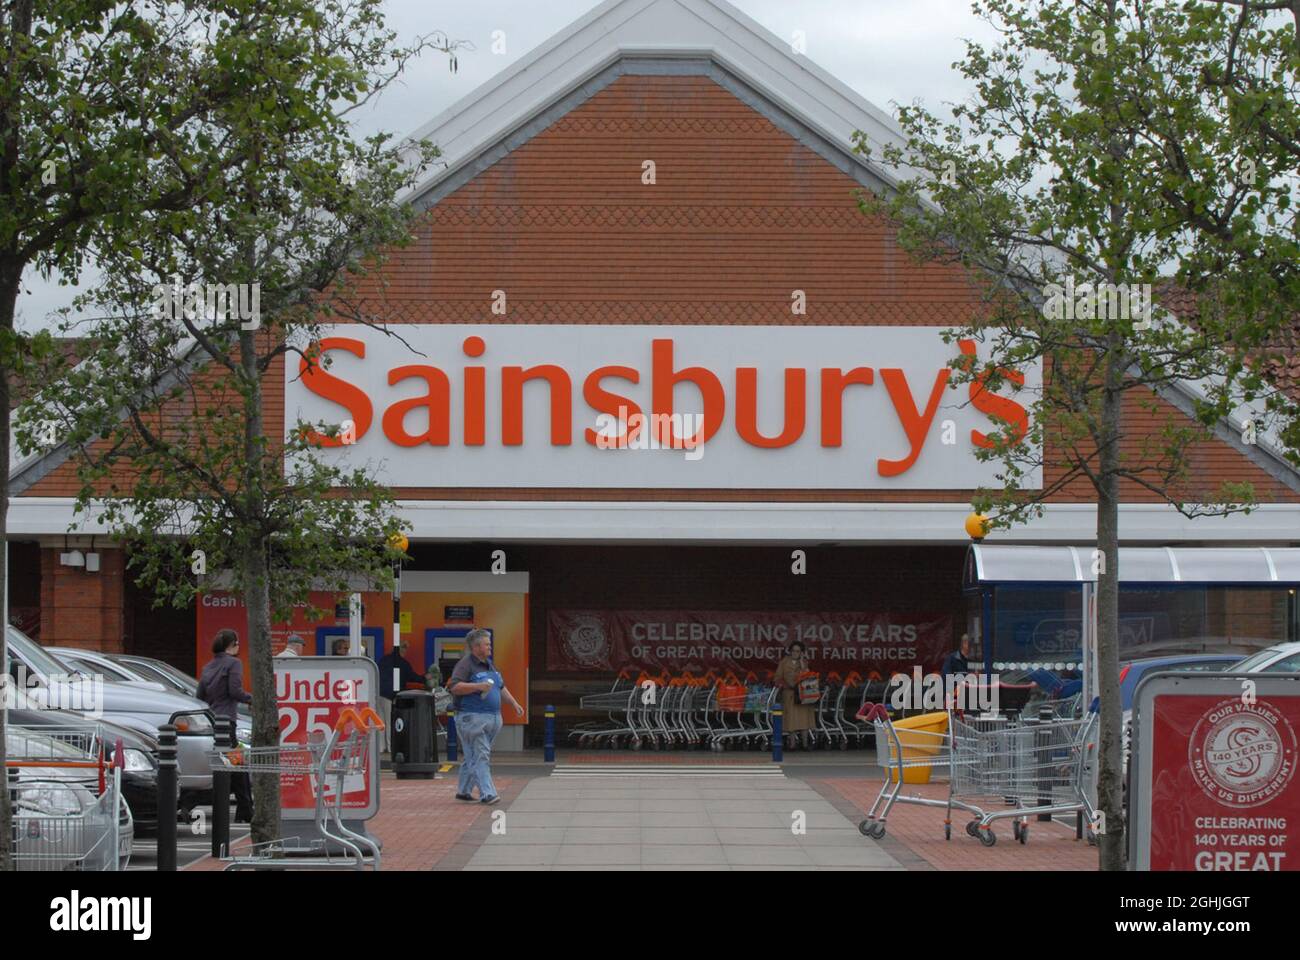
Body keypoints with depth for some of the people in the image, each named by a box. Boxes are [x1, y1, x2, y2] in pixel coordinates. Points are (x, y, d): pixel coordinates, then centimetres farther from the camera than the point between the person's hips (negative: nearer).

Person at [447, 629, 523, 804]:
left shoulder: (488, 664, 18)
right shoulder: (465, 664, -9)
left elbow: (501, 687, 29)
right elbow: (454, 687, -20)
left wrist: (514, 703, 23)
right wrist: (478, 686, -25)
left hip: (491, 718, 8)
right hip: (472, 718, -8)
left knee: (472, 757, 13)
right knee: (479, 756, -11)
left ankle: (463, 791, 22)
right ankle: (487, 794, -16)